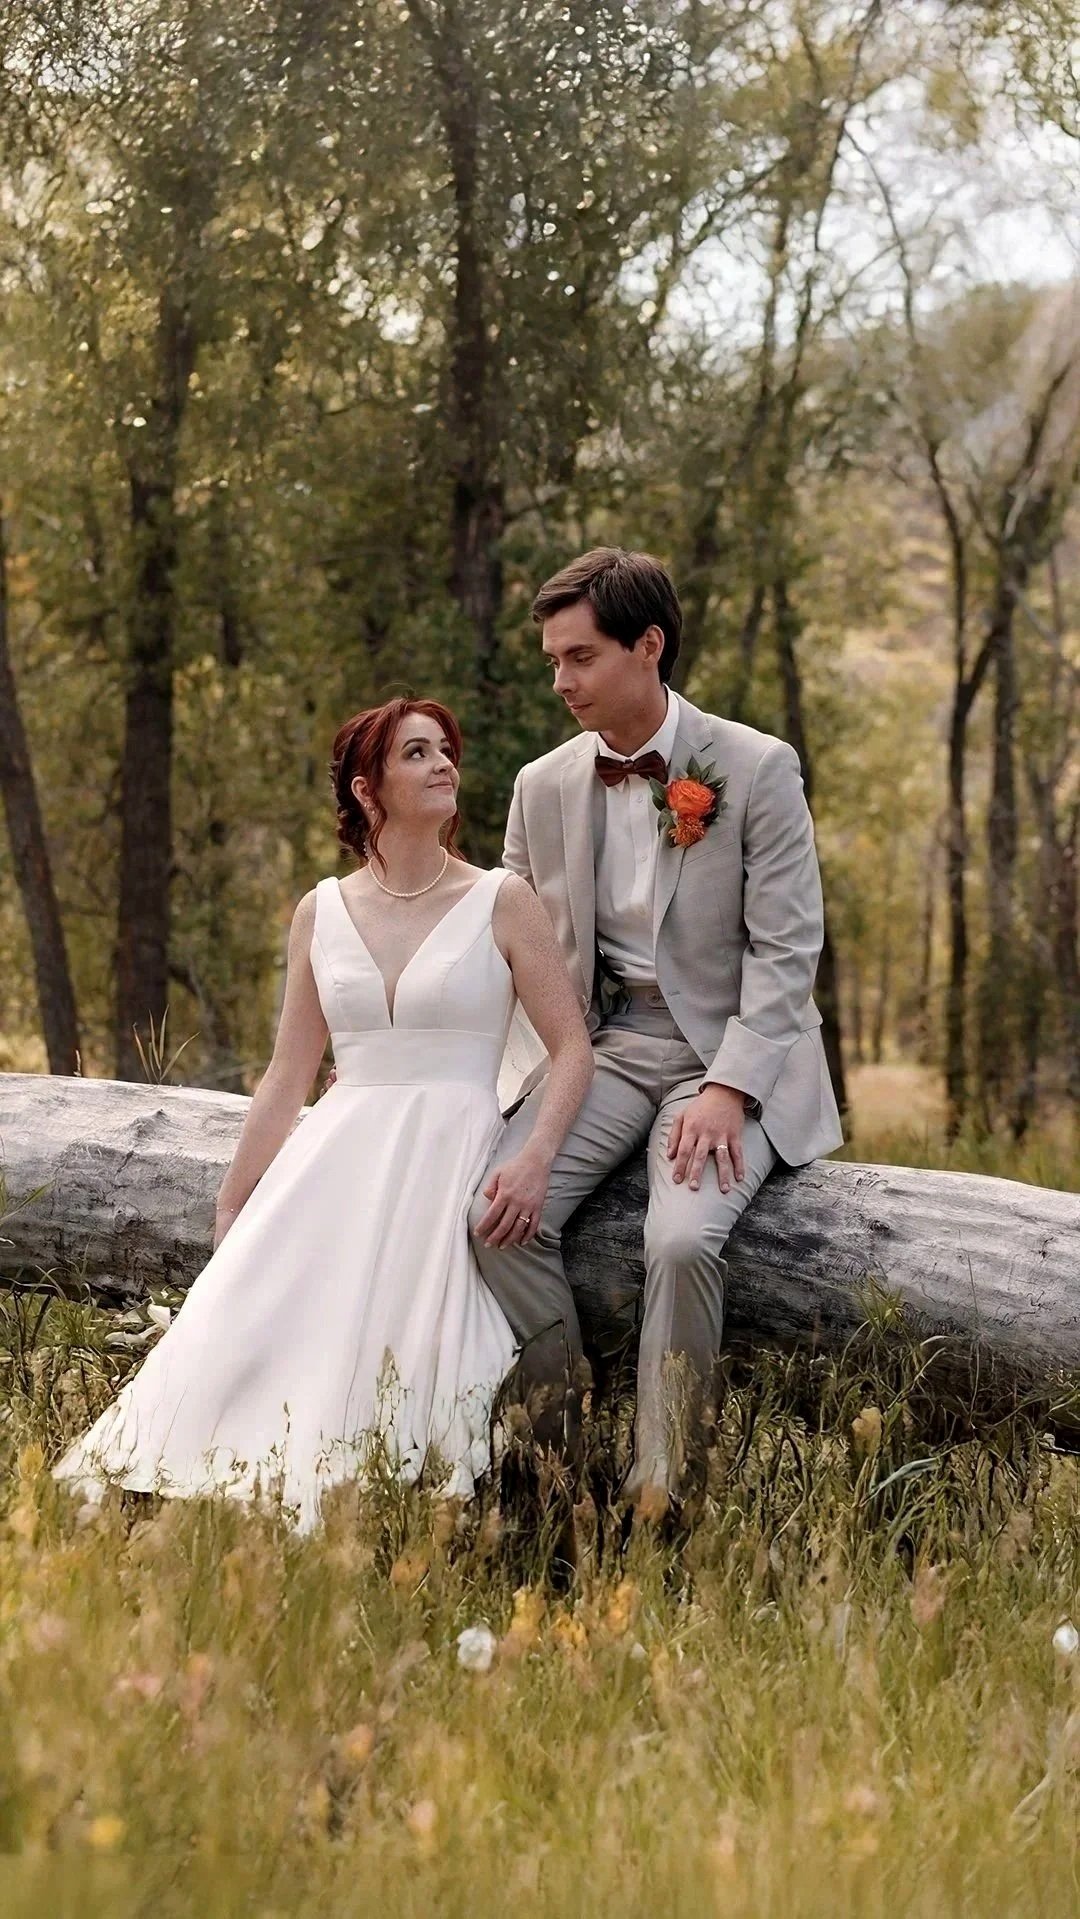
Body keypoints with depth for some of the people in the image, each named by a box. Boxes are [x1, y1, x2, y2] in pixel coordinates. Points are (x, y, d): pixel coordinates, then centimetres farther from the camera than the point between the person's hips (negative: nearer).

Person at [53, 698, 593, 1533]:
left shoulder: (501, 902, 4)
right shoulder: (321, 913, 14)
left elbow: (573, 1049, 1)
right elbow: (286, 1079, 15)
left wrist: (537, 1156, -17)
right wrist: (228, 1218, 12)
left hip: (449, 1157, -3)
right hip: (336, 1154, 3)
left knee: (375, 1350, -26)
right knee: (236, 1330, -19)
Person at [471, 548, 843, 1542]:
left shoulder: (757, 769, -6)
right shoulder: (544, 786, 8)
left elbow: (786, 948, -9)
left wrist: (728, 1089, -20)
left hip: (728, 1049, -4)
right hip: (603, 1043, 5)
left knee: (682, 1237, -30)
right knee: (499, 1215, -21)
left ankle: (664, 1504, -16)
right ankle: (563, 1462, -6)